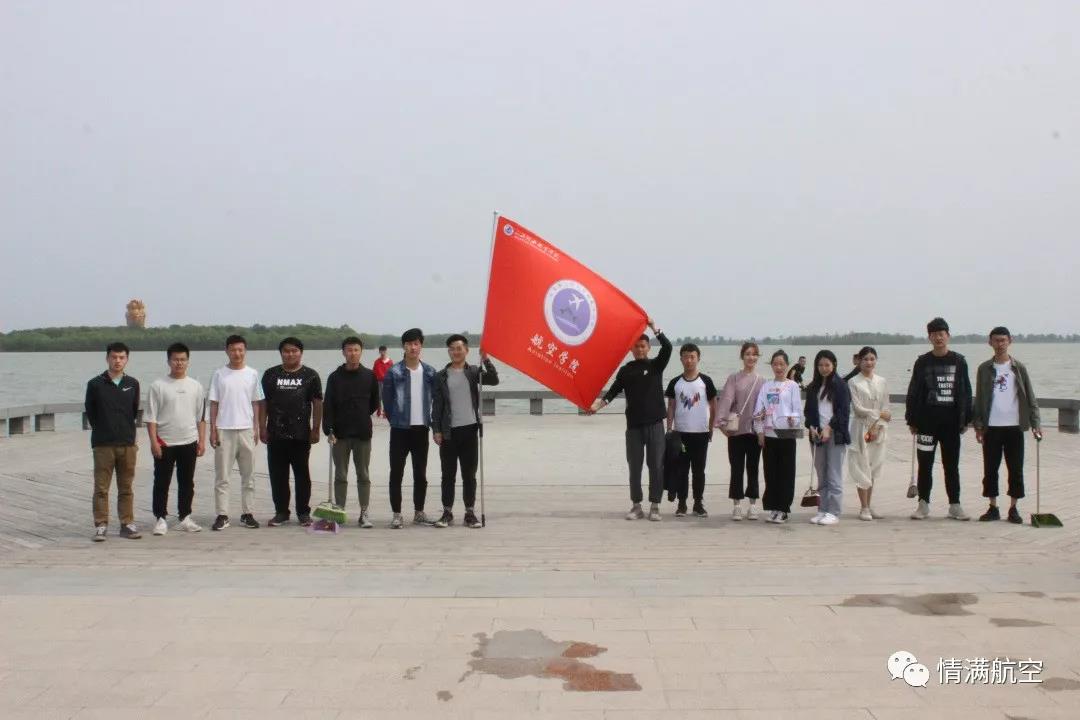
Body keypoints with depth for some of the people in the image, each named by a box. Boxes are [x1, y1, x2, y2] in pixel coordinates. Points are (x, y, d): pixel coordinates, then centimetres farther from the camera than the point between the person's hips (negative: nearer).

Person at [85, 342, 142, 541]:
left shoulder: (132, 384, 6)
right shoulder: (95, 384, -1)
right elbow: (90, 412, 7)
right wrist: (102, 430, 9)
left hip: (128, 443, 2)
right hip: (103, 444, -2)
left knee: (126, 487, 7)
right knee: (101, 487, 1)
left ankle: (127, 524, 13)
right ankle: (101, 525, 7)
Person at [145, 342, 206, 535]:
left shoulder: (195, 386, 7)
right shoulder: (158, 386, -2)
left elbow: (201, 417, 10)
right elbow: (151, 417, -4)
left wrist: (202, 441, 5)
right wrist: (154, 442, -11)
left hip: (189, 442, 3)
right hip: (165, 443, -3)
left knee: (187, 483, 9)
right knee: (162, 483, 1)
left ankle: (184, 518, 18)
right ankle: (160, 519, 9)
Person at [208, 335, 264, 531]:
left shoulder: (252, 374, 5)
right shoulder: (219, 374, 3)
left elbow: (256, 403, 7)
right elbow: (213, 404, 3)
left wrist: (256, 428, 1)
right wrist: (213, 430, -3)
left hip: (246, 429, 1)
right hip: (224, 430, -1)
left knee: (248, 474, 6)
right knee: (222, 475, 1)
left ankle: (247, 513, 14)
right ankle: (222, 515, 6)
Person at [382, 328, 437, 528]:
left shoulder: (429, 372, 4)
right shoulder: (394, 372, -4)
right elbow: (387, 399, 1)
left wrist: (431, 420, 5)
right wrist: (394, 420, 2)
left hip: (421, 429, 3)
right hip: (400, 429, -3)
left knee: (420, 473, 9)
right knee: (396, 473, 0)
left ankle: (419, 513, 19)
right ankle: (397, 514, 7)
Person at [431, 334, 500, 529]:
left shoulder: (474, 372, 5)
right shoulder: (441, 376, 4)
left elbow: (494, 380, -12)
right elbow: (436, 405, 2)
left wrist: (485, 359, -22)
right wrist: (436, 430, -5)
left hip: (469, 429, 0)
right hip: (448, 431, 0)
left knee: (469, 474, 6)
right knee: (448, 474, 5)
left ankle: (470, 512, 12)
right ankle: (447, 512, 12)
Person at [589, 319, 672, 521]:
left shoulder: (656, 365, 5)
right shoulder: (626, 370, 9)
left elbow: (667, 347, -12)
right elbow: (614, 390, -1)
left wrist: (653, 327, -20)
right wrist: (599, 403, -17)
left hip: (654, 423, -2)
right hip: (633, 425, 2)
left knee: (656, 466, 0)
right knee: (634, 467, 5)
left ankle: (655, 507, 5)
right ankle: (636, 506, 14)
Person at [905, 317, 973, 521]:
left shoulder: (959, 361, 5)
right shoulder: (923, 362, 3)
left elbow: (966, 392, 6)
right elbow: (913, 392, 3)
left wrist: (965, 420, 1)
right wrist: (911, 420, -2)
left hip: (951, 422, 0)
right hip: (927, 421, 0)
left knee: (951, 465, 7)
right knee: (925, 465, 4)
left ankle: (955, 505, 14)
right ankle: (923, 504, 12)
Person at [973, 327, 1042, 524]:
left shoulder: (1019, 368, 4)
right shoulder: (984, 369, 5)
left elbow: (1030, 397, 3)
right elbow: (979, 399, 6)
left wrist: (1035, 423, -5)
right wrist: (977, 424, -1)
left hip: (1014, 426, 0)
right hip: (992, 427, 0)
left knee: (1016, 469, 2)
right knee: (990, 469, 3)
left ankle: (1013, 509, 10)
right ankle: (993, 508, 11)